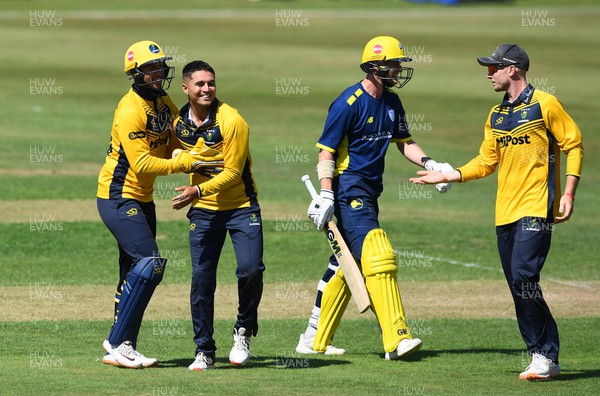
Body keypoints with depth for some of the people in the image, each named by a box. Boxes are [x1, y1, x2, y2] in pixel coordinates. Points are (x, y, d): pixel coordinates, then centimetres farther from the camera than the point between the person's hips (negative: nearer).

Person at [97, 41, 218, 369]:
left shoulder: (163, 102, 7)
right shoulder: (131, 110, -20)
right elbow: (142, 165, -25)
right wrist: (187, 162, -23)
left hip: (142, 200, 9)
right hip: (118, 197, -9)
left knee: (136, 271, 12)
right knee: (149, 264, -17)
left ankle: (121, 343, 20)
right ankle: (118, 345, -14)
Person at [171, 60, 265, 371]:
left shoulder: (231, 121, -16)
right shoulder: (178, 123, 0)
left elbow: (232, 173, -18)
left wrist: (198, 191, -28)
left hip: (241, 207, -4)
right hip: (203, 211, 4)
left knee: (250, 269, -18)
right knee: (201, 279, -3)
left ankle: (243, 331, 7)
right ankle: (204, 351, 7)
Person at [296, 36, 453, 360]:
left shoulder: (391, 102, 11)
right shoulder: (349, 103, -14)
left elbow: (403, 142, 20)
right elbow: (326, 150, -13)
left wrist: (429, 164, 3)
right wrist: (326, 194, -21)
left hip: (370, 191, 9)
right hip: (349, 187, -9)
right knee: (378, 256, -18)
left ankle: (315, 339, 19)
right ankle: (396, 339, -23)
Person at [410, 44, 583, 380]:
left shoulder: (545, 104, -4)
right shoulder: (496, 116, 17)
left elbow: (574, 145, -3)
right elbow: (486, 163, 21)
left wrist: (568, 194, -10)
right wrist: (447, 176, 11)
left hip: (536, 209, -7)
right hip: (505, 213, 7)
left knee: (523, 277, -18)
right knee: (519, 288, 4)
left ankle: (545, 355, -9)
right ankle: (545, 359, 10)